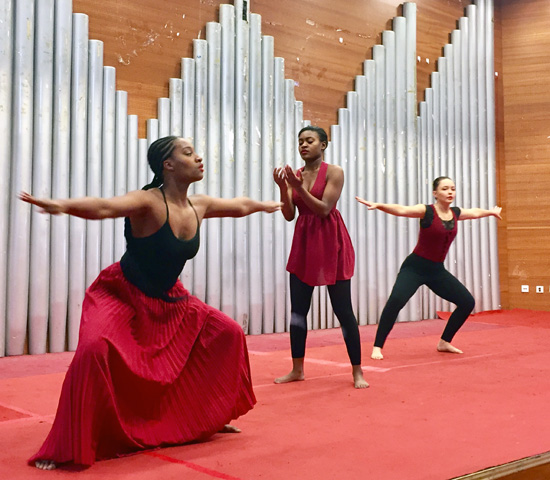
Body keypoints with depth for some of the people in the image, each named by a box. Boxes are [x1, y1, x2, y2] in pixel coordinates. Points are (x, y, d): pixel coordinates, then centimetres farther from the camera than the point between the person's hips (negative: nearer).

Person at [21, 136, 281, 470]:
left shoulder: (199, 207, -3)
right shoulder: (149, 202, -25)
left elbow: (240, 206, 17)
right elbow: (104, 206, -45)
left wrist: (267, 205, 34)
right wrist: (62, 205, -64)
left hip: (167, 299, 8)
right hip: (122, 294, -7)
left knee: (228, 333, 8)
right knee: (96, 348, -33)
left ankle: (210, 417, 26)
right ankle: (65, 449, -14)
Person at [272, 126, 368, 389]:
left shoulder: (333, 171, -6)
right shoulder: (295, 174, 7)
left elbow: (324, 209, -14)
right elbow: (289, 215, 0)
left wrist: (299, 187, -21)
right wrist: (283, 188, -13)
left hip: (330, 241, -5)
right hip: (303, 242, 5)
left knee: (342, 309, -2)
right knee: (298, 308, 7)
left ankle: (357, 372, 7)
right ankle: (297, 369, 18)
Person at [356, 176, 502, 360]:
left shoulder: (455, 213, 5)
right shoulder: (426, 211, -14)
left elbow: (474, 212, 27)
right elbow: (401, 210, -30)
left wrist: (491, 212, 45)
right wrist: (379, 205, -47)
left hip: (437, 271, 7)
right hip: (415, 267, -7)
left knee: (468, 302, 4)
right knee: (396, 301, -29)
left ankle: (444, 343, 20)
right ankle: (377, 347, -17)